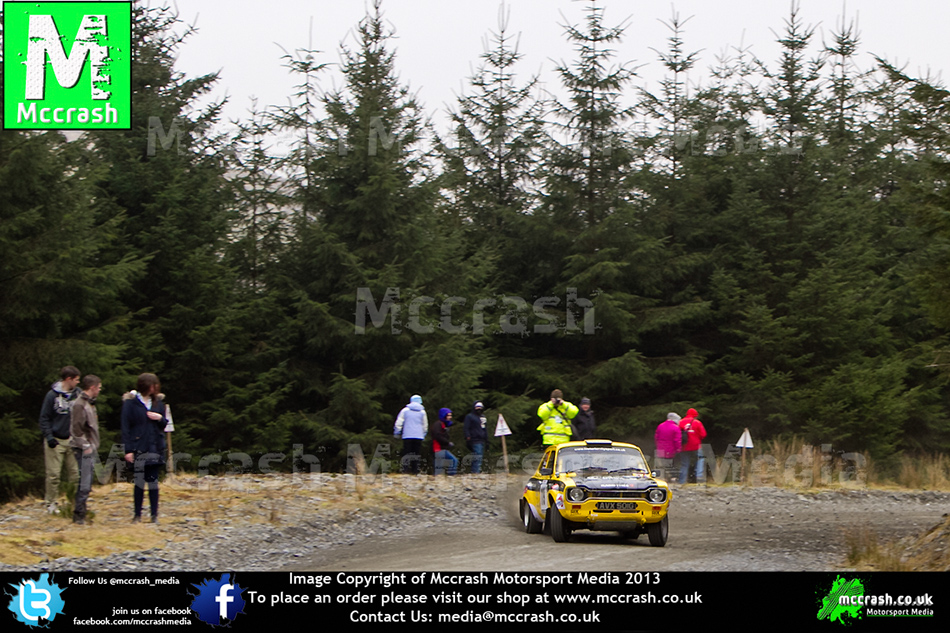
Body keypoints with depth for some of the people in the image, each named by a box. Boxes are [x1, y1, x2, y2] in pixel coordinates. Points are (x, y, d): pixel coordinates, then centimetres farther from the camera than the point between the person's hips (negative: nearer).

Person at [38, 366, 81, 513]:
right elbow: (44, 418, -4)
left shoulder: (77, 393, 4)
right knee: (53, 474, -2)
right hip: (55, 441, -4)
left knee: (75, 473, 2)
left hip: (72, 440, 4)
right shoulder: (52, 395, -8)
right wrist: (49, 436, -12)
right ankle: (51, 503, 9)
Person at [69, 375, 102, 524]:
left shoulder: (90, 403, 16)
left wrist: (94, 446, 16)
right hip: (84, 450, -10)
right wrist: (86, 446, -17)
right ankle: (78, 515, -5)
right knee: (84, 483, -9)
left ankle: (81, 512, 19)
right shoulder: (79, 404, -15)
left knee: (87, 484, 12)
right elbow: (76, 429, -20)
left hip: (90, 448, 10)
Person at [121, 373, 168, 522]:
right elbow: (125, 427, -6)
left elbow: (164, 425, 17)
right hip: (138, 448, -3)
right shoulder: (130, 403, -3)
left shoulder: (158, 402, 11)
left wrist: (160, 418, -7)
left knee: (153, 481, 1)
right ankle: (137, 514, 9)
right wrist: (128, 450, -12)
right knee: (139, 482, 0)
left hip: (155, 447, 3)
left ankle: (154, 514, 6)